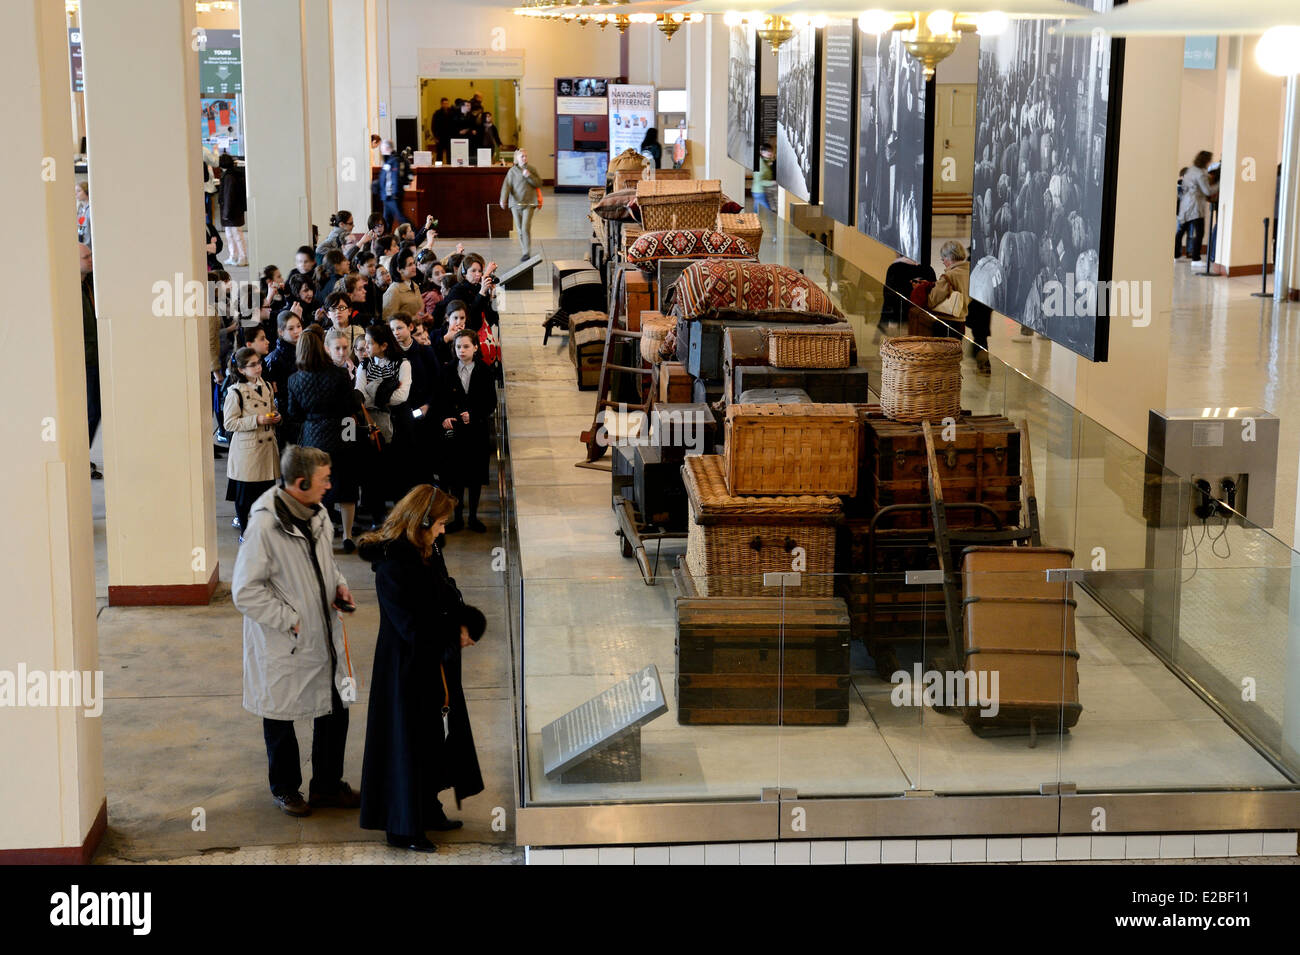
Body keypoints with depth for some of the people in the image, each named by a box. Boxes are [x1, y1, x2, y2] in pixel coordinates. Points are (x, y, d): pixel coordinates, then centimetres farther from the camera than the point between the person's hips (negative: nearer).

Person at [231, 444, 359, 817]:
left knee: (335, 708, 14)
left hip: (323, 637, 7)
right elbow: (245, 592, -20)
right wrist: (289, 619, -18)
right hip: (284, 644, -7)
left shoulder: (317, 513, 1)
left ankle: (327, 785, 32)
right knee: (280, 716, 13)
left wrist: (338, 584, 3)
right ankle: (285, 788, 33)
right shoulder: (265, 525, -23)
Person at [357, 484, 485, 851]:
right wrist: (455, 635, -13)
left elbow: (449, 598, 10)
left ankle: (427, 811, 36)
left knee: (435, 737, 20)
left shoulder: (427, 553, 3)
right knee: (408, 742, 4)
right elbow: (413, 628, -25)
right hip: (407, 670, -9)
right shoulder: (392, 567, -25)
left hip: (435, 666, 9)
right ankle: (404, 827, 18)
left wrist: (466, 625, -10)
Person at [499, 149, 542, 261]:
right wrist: (503, 199, -19)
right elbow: (506, 186, -5)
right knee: (519, 230, 7)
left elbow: (539, 184, 2)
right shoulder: (512, 171, 3)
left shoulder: (532, 170, 5)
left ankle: (528, 253, -10)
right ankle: (525, 251, 18)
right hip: (515, 203, 2)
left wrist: (529, 176, -13)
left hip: (529, 203, -2)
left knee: (526, 228, -14)